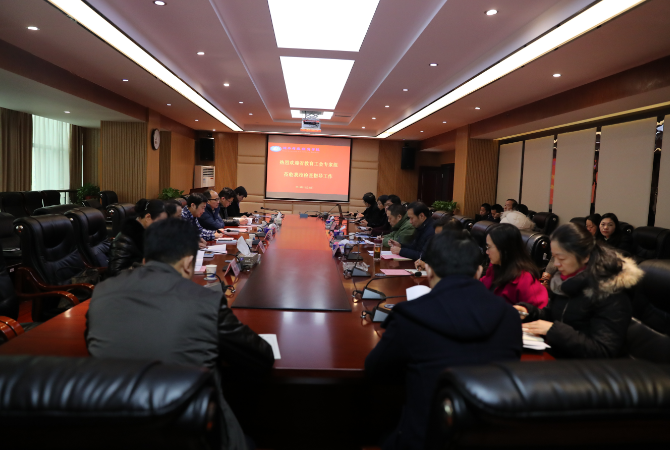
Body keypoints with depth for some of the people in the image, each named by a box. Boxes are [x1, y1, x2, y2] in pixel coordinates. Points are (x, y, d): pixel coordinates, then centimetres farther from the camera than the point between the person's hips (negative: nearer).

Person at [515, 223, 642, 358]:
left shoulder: (610, 294, -17)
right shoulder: (566, 278, 4)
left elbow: (604, 352, -21)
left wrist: (553, 330, -25)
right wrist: (529, 311, -3)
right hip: (549, 353, 7)